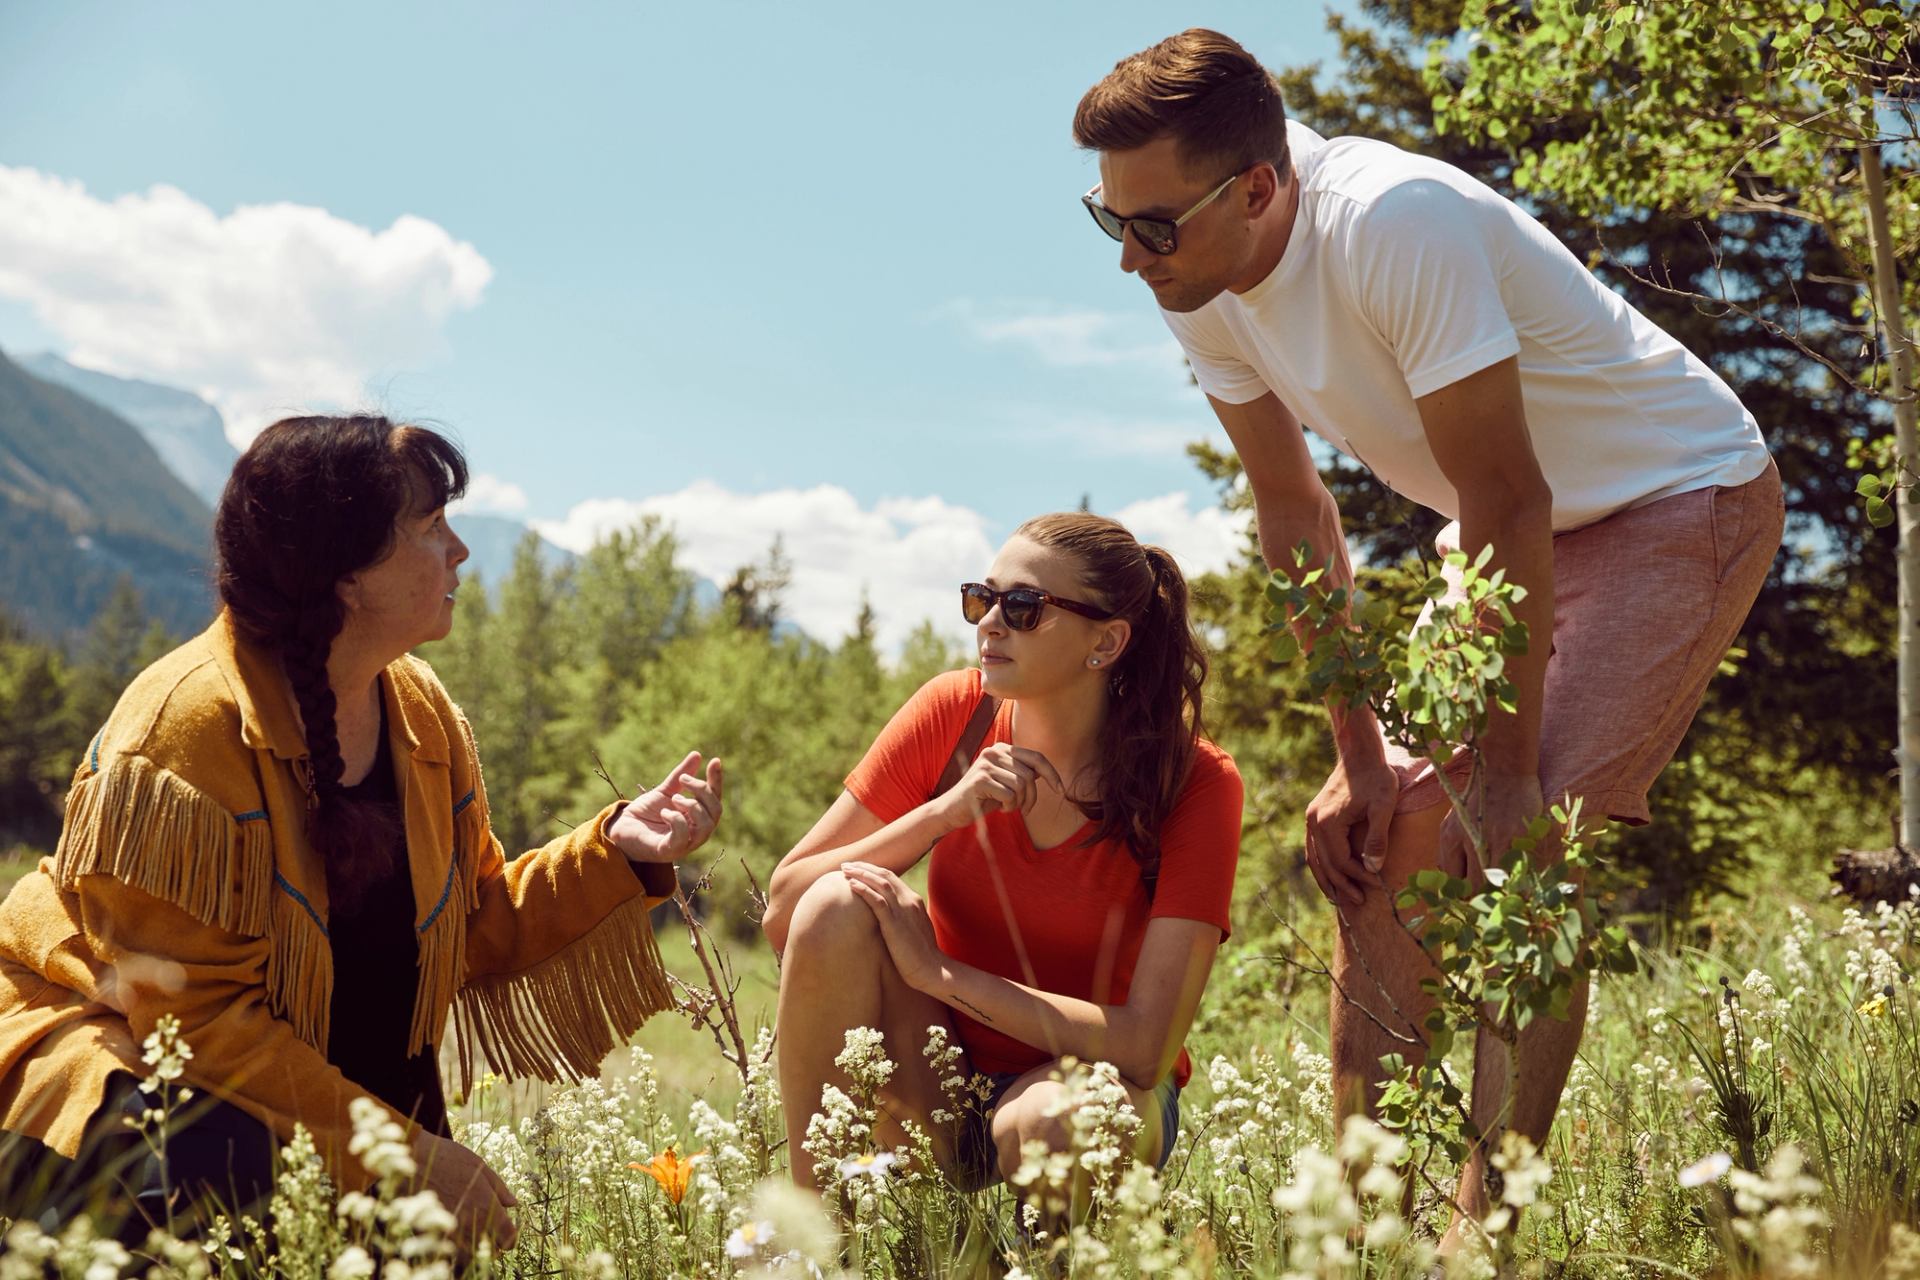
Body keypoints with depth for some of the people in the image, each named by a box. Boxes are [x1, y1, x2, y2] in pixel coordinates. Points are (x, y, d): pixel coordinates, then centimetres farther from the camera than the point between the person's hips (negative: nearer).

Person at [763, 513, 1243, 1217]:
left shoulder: (1195, 782, -18)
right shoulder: (953, 711, -10)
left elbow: (1145, 1046, -25)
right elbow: (782, 910, -10)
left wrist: (937, 971, -24)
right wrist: (942, 813, -24)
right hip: (942, 1075, 3)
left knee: (1053, 1120, -38)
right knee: (836, 907, -26)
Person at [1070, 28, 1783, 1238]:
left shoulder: (1397, 224, -33)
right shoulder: (1198, 281, -10)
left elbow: (1507, 505, -30)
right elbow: (1294, 514, -1)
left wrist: (1508, 765, -24)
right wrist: (1360, 754, -2)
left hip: (1680, 501, -7)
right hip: (1519, 530, 8)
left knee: (1522, 853, -20)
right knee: (1382, 836, 2)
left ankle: (1484, 1219, -11)